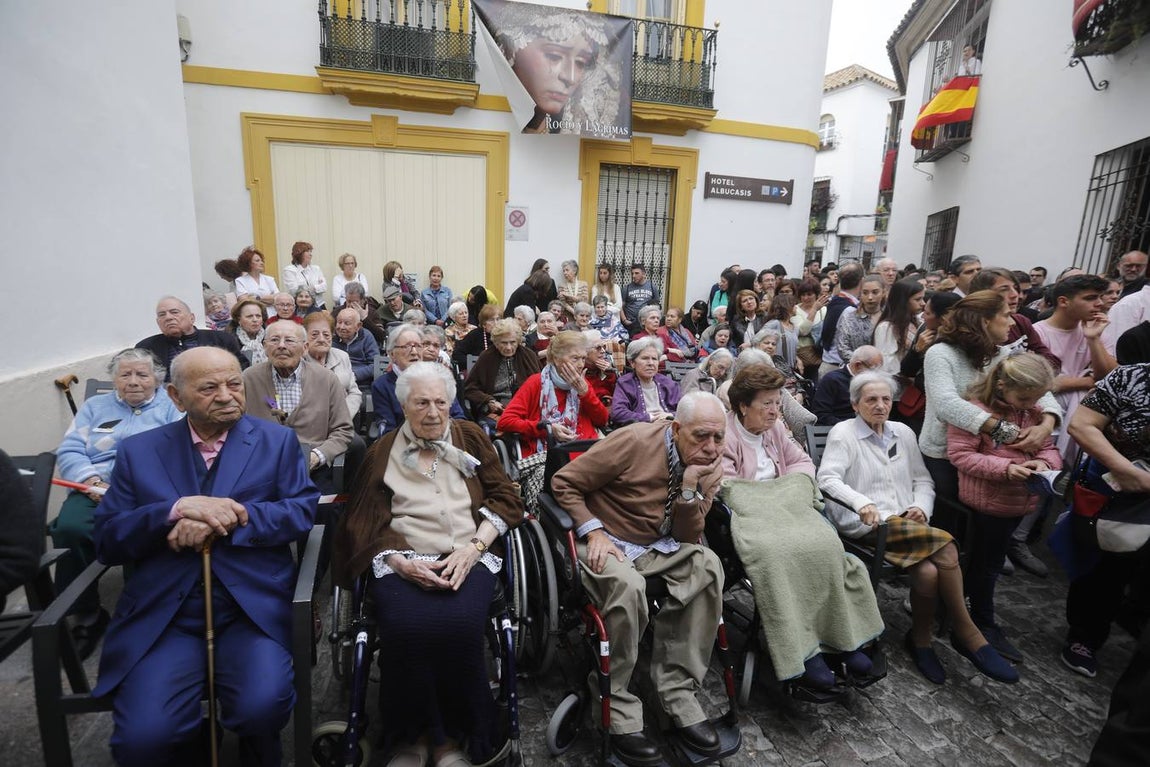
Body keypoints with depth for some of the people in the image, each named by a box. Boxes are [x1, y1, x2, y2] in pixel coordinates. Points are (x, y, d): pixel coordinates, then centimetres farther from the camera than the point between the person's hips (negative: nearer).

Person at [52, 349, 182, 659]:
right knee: (69, 528, -29)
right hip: (94, 490, 3)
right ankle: (85, 615, -9)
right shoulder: (94, 406, 24)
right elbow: (69, 451, 12)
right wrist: (93, 481, -8)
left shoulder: (171, 406, 15)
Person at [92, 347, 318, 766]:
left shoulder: (277, 440, 7)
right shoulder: (138, 451, 10)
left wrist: (225, 518, -15)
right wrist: (177, 509, -15)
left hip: (254, 605, -1)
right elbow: (106, 541, 4)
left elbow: (304, 510, -2)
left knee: (261, 708, -23)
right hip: (162, 614, 2)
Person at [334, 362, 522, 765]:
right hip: (402, 562, 0)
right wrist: (402, 564, -11)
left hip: (467, 559, 0)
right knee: (407, 628, -31)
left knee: (460, 624, -31)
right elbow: (365, 525, 7)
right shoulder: (382, 452, 13)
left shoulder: (471, 437, 13)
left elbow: (505, 498, 8)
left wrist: (472, 548, -7)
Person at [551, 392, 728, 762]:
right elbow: (564, 483, -13)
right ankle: (616, 709, -15)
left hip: (656, 547, 5)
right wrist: (594, 531, -22)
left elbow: (687, 537, -4)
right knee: (627, 584, -35)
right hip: (606, 542, -5)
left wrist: (690, 489, -20)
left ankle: (678, 691, -11)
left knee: (706, 564, -23)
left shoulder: (710, 466, -2)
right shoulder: (635, 441, -19)